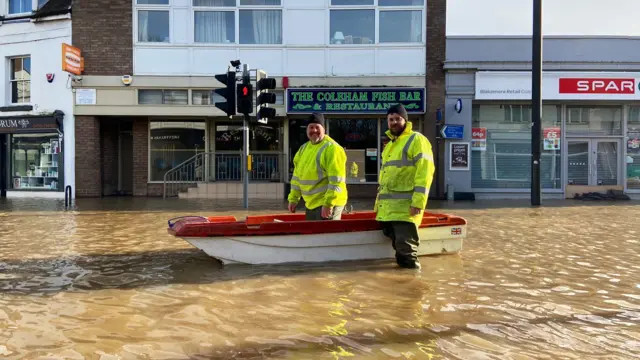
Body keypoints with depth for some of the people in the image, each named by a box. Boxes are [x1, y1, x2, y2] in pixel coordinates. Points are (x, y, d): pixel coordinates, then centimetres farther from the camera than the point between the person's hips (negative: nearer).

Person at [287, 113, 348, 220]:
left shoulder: (331, 148, -15)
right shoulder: (304, 148, 12)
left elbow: (337, 180, -22)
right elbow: (297, 175, 19)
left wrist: (328, 204, -25)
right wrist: (293, 198, 15)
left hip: (328, 203, -9)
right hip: (311, 204, 9)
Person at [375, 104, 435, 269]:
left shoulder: (416, 140, -4)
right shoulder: (389, 145, 24)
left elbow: (425, 171, -14)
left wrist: (418, 201, -22)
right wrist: (379, 202, 23)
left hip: (405, 207, -8)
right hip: (388, 207, 8)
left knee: (406, 249, -6)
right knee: (398, 246, 13)